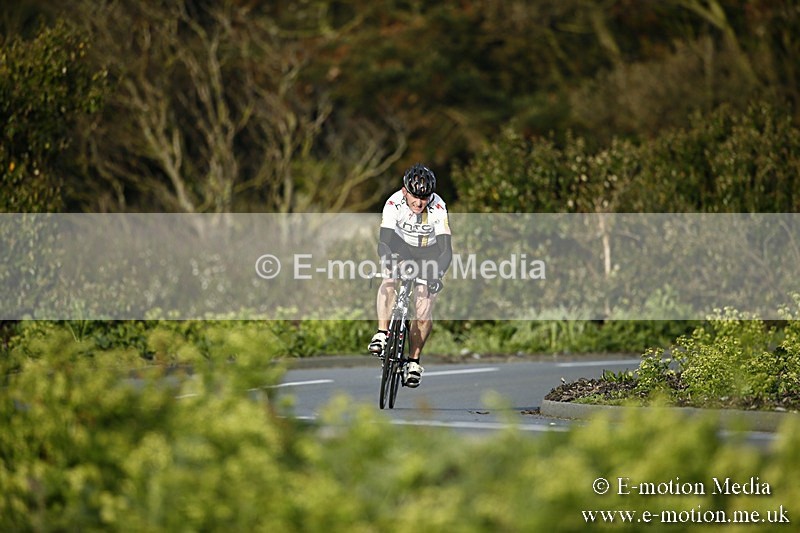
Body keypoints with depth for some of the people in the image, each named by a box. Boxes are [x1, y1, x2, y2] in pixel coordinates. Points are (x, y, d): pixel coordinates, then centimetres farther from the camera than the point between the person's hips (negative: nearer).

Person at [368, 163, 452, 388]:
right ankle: (382, 334, -24)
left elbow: (446, 250, -31)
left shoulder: (438, 208, -30)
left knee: (424, 309, -12)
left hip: (429, 253, -1)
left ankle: (414, 361, 2)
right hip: (401, 246, 1)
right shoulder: (394, 203, -28)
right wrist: (388, 262, -50)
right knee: (389, 282, -31)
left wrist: (436, 275, -48)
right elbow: (383, 242, -30)